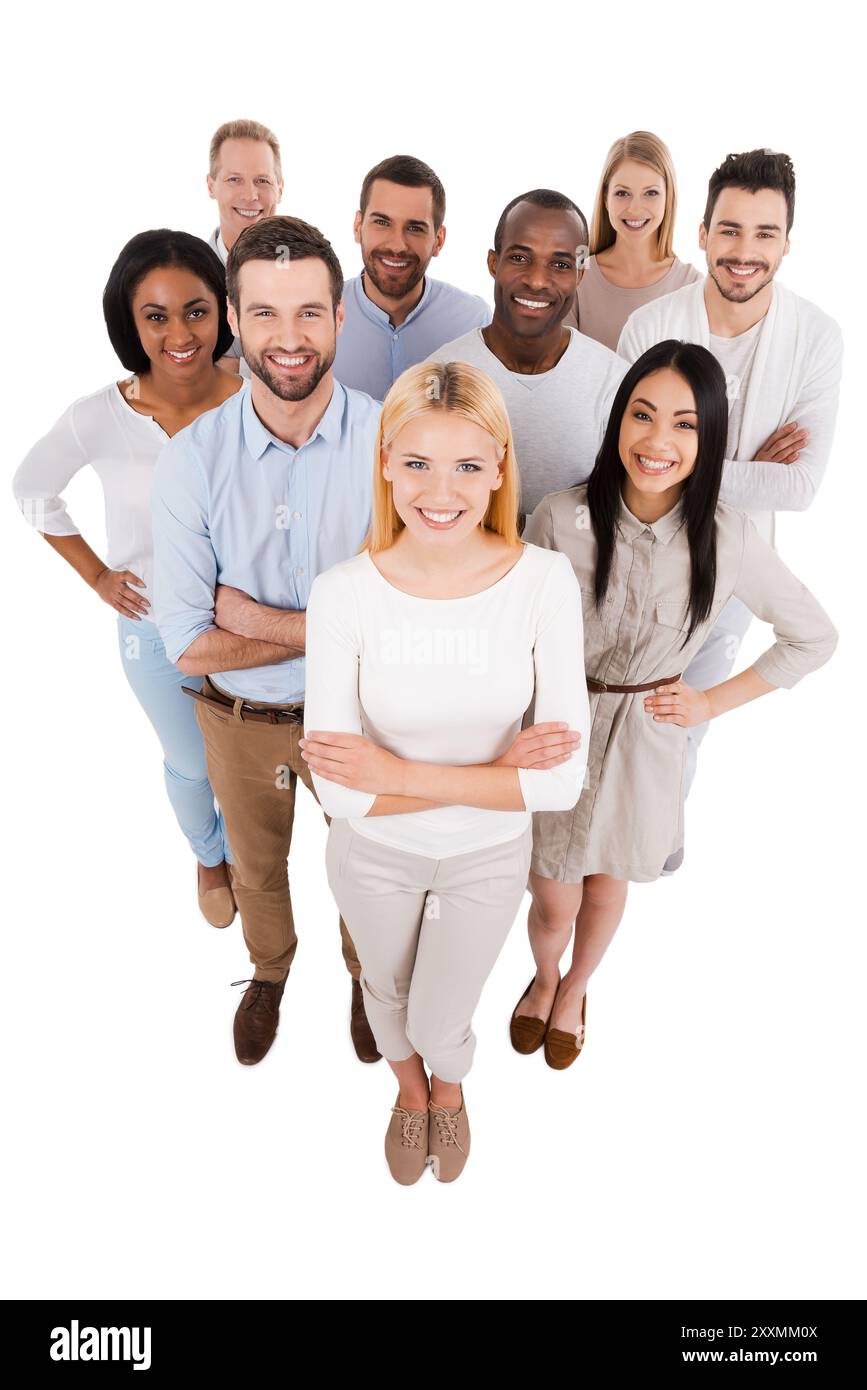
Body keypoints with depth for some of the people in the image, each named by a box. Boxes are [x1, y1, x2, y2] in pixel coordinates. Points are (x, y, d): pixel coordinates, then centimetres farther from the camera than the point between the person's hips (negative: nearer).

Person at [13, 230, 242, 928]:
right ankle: (208, 857, 54)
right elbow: (33, 490, 0)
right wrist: (98, 575, -2)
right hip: (156, 632, 0)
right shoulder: (100, 418, -19)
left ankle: (241, 847, 53)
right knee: (191, 765, 22)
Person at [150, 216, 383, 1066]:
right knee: (256, 866, 26)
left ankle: (367, 972, 55)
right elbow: (189, 645, -20)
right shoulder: (192, 459, -18)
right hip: (238, 720, 1)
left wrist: (258, 619, -23)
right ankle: (268, 970, 58)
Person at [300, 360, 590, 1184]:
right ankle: (409, 1092, 66)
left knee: (439, 1025, 22)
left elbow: (563, 781, -24)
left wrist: (400, 774, -27)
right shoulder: (343, 593, -26)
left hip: (489, 854, 0)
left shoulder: (545, 581, -24)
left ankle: (449, 1087, 62)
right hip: (374, 855, 1)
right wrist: (496, 770, -28)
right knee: (388, 992, 29)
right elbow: (342, 792, -25)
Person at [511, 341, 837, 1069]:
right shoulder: (560, 518, -18)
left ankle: (575, 990, 56)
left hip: (647, 742, 1)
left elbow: (815, 638, -2)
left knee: (606, 893, 22)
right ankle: (543, 978, 52)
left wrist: (711, 703, -6)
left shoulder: (727, 535, -16)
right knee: (553, 904, 13)